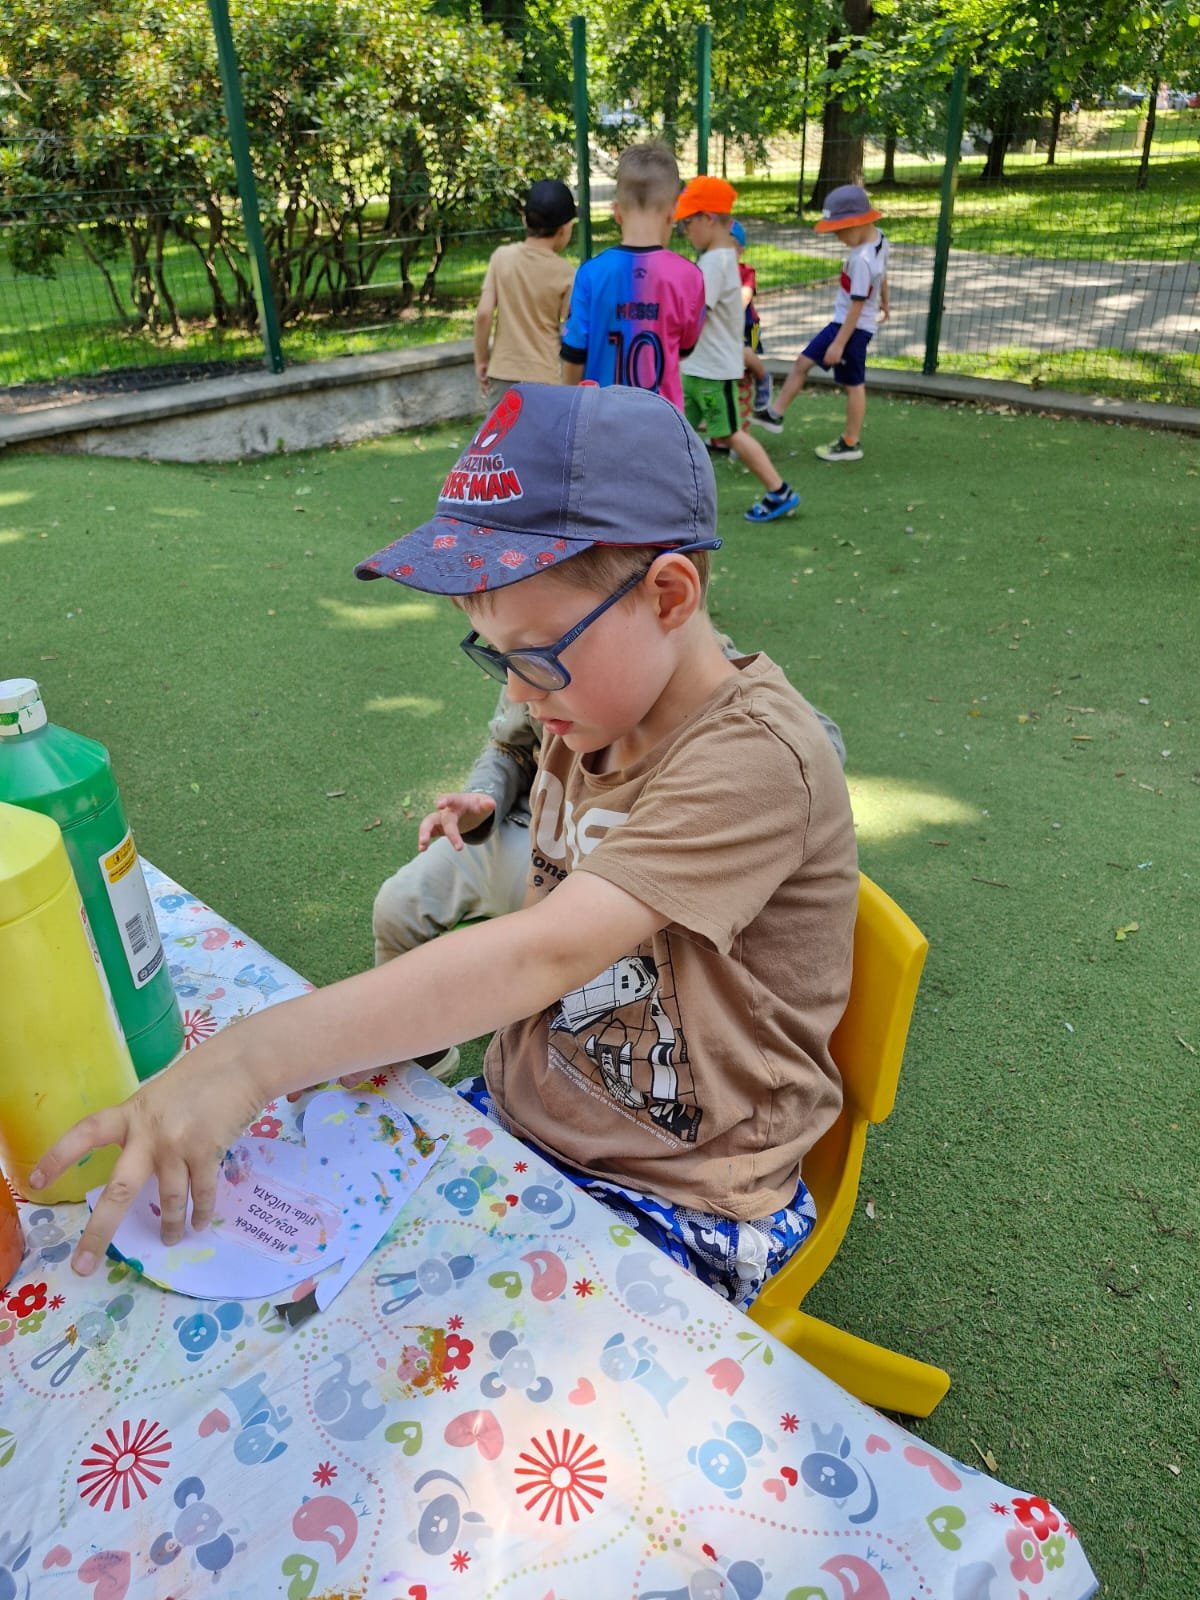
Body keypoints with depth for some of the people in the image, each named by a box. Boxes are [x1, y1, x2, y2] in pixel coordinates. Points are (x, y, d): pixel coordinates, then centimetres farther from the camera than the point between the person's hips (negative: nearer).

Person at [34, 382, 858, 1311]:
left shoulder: (757, 756, -27)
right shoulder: (594, 717, 0)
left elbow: (546, 954, -37)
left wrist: (254, 1058, -41)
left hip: (678, 1205, -7)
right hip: (520, 1122, 7)